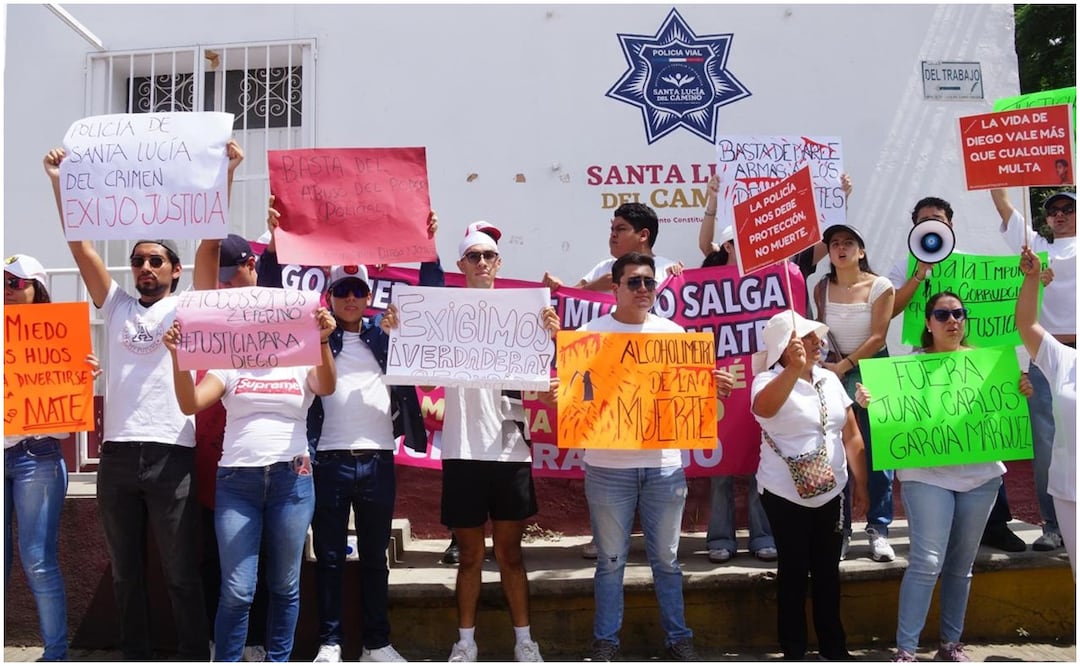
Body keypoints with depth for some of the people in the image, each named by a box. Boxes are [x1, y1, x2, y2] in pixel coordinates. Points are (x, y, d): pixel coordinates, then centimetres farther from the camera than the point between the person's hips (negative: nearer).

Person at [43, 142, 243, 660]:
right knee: (126, 573, 12)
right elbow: (80, 245, 11)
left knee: (182, 573, 2)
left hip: (171, 453, -4)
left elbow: (210, 243, -5)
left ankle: (194, 658, 12)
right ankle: (134, 657, 23)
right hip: (117, 454, 4)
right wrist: (58, 183, 6)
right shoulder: (116, 306, 16)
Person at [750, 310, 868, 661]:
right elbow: (763, 408, -37)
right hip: (786, 495, -5)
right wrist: (795, 368, -46)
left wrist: (861, 483, 9)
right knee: (794, 570, 2)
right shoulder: (769, 380, -11)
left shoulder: (830, 379, 7)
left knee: (828, 570, 12)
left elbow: (851, 435, 11)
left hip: (830, 492, 5)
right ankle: (793, 650, 15)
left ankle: (834, 645, 25)